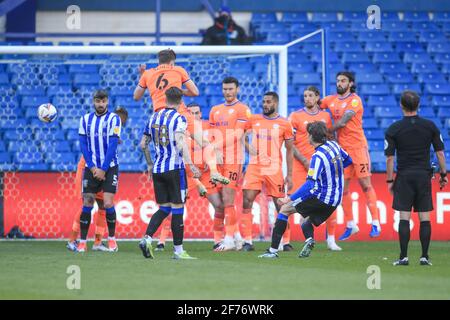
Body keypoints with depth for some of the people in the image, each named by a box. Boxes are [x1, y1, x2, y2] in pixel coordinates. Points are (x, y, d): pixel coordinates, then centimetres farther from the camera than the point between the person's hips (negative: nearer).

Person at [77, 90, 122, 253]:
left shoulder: (113, 119, -4)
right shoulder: (85, 119, 7)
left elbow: (113, 145, -9)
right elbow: (83, 145, 4)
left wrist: (103, 169, -13)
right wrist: (92, 167, -7)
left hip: (109, 167, -3)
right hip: (91, 168, 3)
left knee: (108, 203, -10)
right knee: (87, 204, -1)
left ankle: (112, 238, 6)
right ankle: (82, 242, 4)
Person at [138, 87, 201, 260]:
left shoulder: (154, 117, 10)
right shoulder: (179, 119, -8)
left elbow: (143, 143, 17)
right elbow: (180, 142, -24)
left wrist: (150, 164, 30)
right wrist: (191, 164, -28)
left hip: (157, 170, 6)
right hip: (174, 168, -6)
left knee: (163, 208, 12)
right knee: (177, 209, 1)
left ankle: (147, 238, -8)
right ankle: (178, 250, 3)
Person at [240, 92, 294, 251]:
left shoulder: (284, 124, 1)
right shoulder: (253, 120, 7)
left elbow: (289, 150, 5)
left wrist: (290, 175, 2)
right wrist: (248, 146, -2)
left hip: (274, 169, -2)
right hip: (254, 167, 2)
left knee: (280, 205, 2)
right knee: (247, 202, -8)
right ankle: (247, 241, -5)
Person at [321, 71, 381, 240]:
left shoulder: (355, 100, -10)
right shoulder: (331, 100, 10)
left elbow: (342, 122, -17)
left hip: (358, 147, -6)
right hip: (342, 149, 6)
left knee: (365, 185, -5)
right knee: (343, 188, 5)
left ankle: (375, 223, -3)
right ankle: (350, 225, 15)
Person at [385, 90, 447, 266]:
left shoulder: (393, 129, -4)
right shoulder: (430, 126, 2)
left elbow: (390, 158, -4)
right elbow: (440, 153, 4)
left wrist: (390, 181, 3)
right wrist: (443, 175, 13)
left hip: (404, 177, -1)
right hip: (424, 176, 1)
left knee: (404, 217, -1)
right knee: (424, 218, 4)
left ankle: (403, 257, -5)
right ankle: (424, 256, 2)